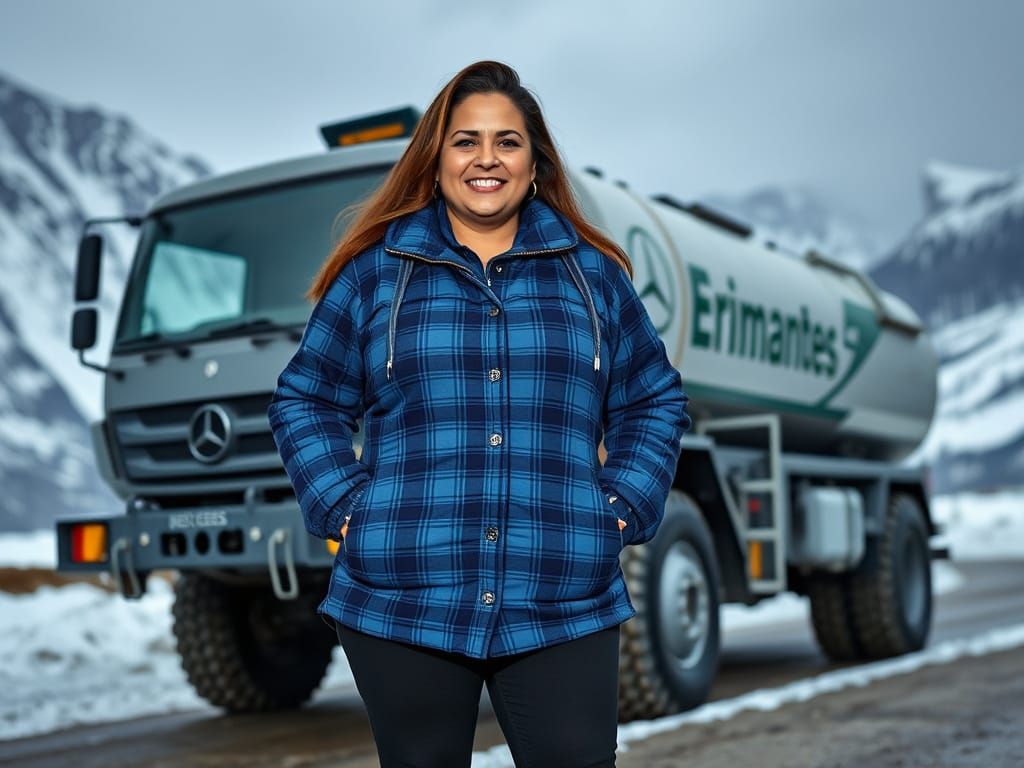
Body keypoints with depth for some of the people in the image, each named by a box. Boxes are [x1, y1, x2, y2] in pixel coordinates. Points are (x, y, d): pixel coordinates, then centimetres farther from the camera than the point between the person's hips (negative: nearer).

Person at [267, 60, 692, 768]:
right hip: (401, 603, 0)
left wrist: (622, 510, 2)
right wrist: (343, 510, -1)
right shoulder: (375, 271, 7)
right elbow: (305, 402, 12)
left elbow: (655, 401, 16)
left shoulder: (591, 271, 11)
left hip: (565, 608, 1)